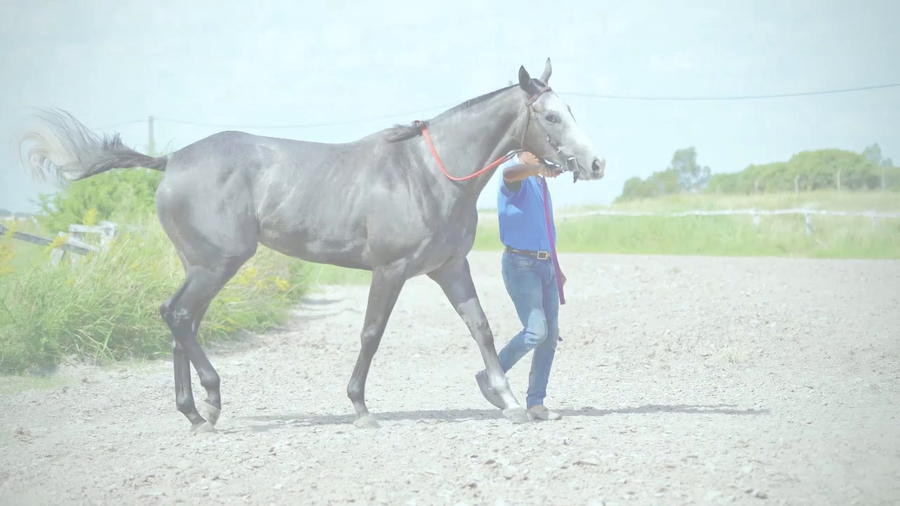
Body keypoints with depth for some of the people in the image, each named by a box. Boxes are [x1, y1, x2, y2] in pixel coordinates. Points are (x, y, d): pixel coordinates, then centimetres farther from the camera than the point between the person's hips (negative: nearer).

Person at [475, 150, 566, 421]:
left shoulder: (540, 182, 18)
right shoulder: (515, 175, -8)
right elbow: (510, 174, -36)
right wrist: (540, 167, -49)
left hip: (546, 264, 8)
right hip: (521, 263, -8)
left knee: (551, 335, 2)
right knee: (536, 330, -18)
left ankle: (536, 402, 7)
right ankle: (491, 376, 0)